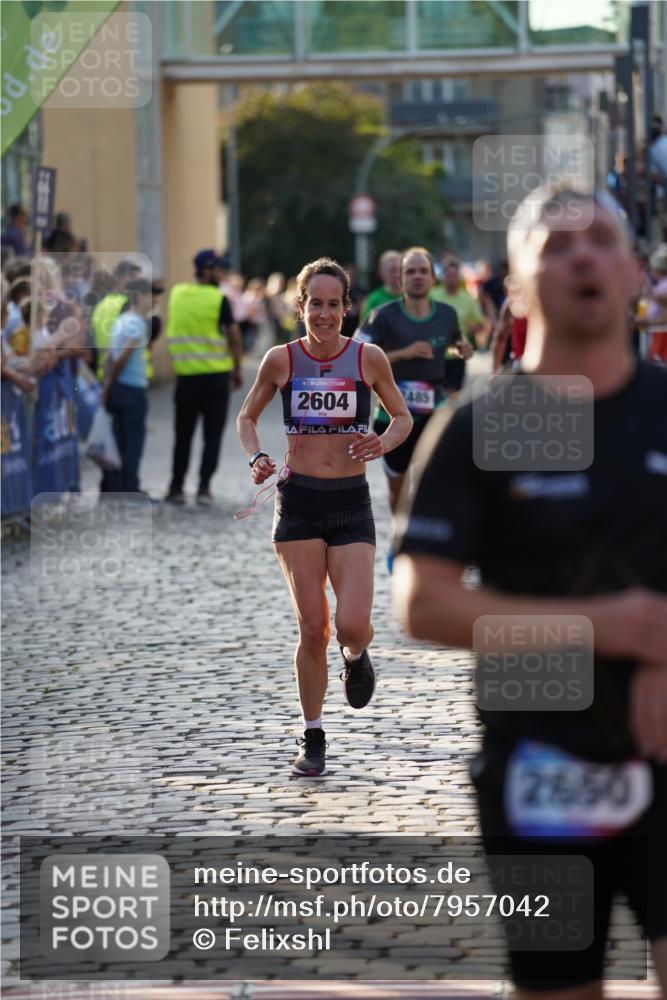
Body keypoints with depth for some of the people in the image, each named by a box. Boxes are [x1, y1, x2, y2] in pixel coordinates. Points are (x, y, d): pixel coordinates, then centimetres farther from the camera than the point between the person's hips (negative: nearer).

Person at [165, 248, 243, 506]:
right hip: (216, 375, -3)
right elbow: (234, 336, -7)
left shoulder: (176, 294, 2)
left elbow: (171, 329, 11)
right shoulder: (218, 299, -10)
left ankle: (176, 488, 15)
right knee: (212, 435, 4)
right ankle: (204, 489, -2)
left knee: (183, 435, 13)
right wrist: (237, 369, 3)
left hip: (186, 375, 3)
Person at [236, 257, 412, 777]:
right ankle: (313, 739, 13)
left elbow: (403, 417, 11)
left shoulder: (368, 358, -1)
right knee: (313, 628, -3)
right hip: (299, 501, 0)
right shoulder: (281, 359, 0)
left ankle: (355, 656, 26)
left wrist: (383, 444, -11)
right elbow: (247, 417, 13)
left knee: (353, 625, -14)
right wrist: (257, 458, -7)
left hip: (351, 502, 0)